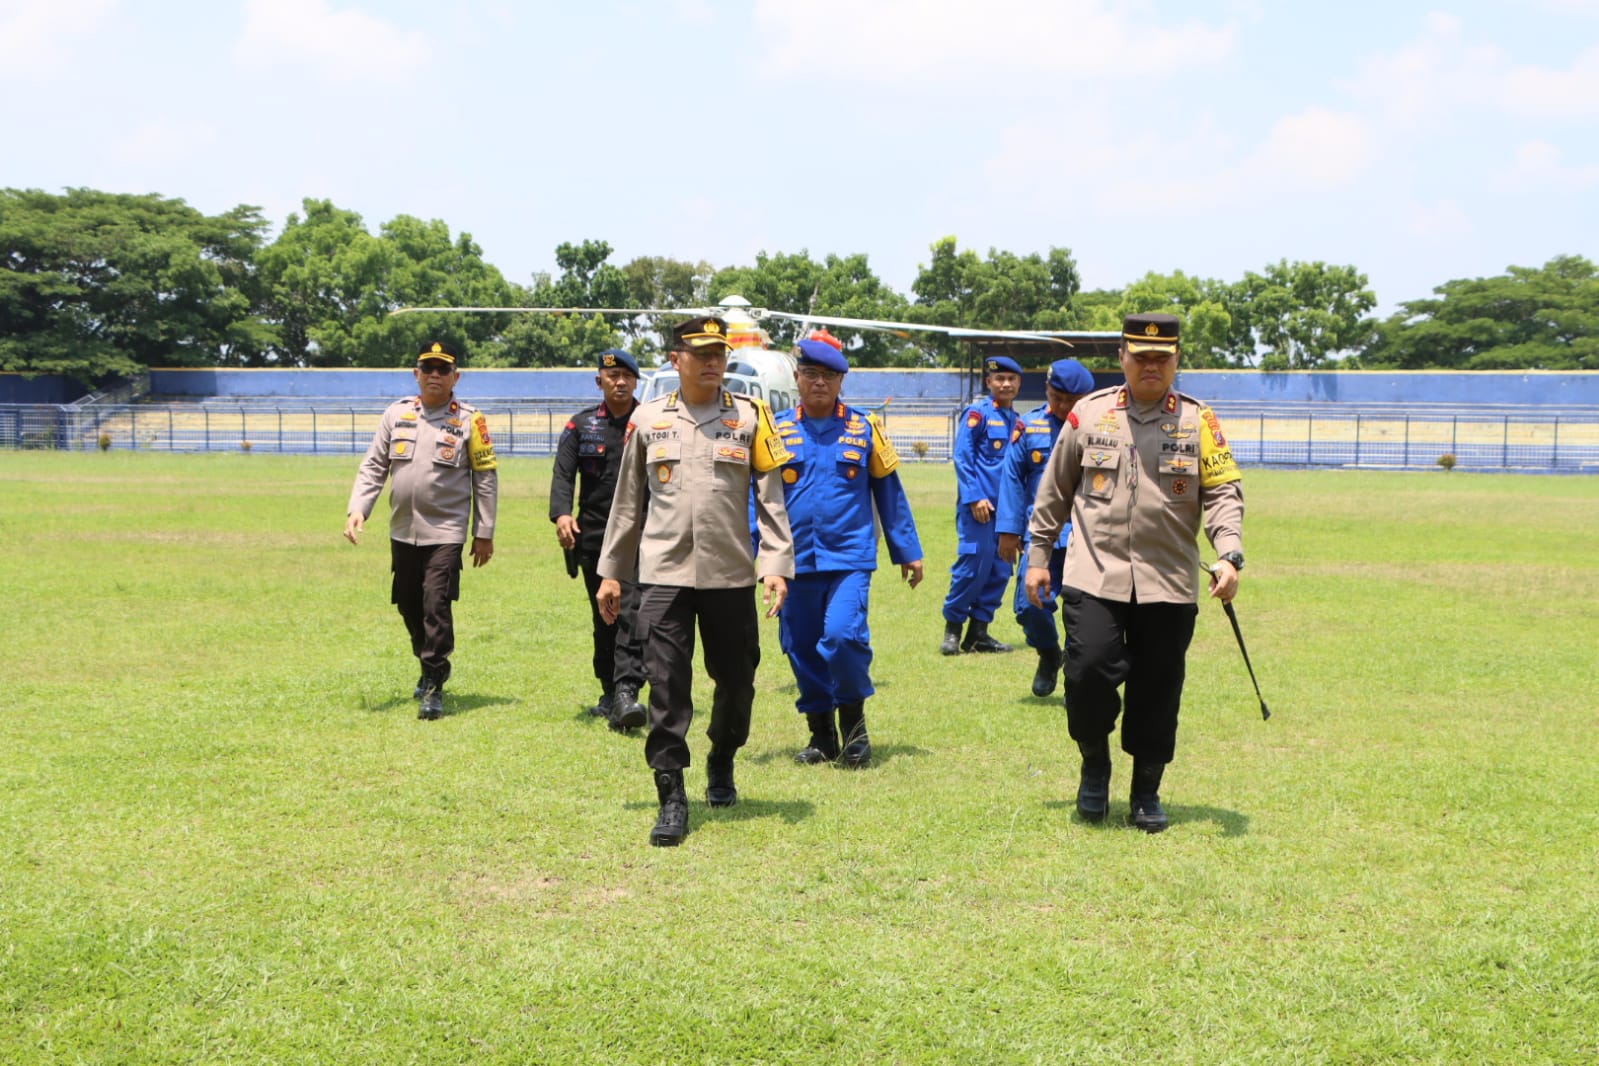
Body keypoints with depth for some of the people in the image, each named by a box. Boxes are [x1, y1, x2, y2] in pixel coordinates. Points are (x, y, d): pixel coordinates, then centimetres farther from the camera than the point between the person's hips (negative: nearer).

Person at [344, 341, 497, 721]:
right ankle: (431, 666, 34)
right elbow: (373, 466, 7)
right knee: (408, 605, 13)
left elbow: (486, 477, -1)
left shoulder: (469, 419, -3)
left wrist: (484, 533, -3)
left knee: (436, 603, -13)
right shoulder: (396, 413, 6)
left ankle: (433, 686, -4)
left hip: (445, 532, -4)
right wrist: (357, 508, -8)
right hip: (402, 532, 5)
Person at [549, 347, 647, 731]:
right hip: (593, 536, 3)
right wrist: (561, 513, -17)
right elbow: (562, 473, 2)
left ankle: (627, 692, -23)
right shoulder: (581, 425, 11)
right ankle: (610, 692, 21)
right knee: (603, 617, 10)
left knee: (632, 614, -15)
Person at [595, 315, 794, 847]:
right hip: (663, 573, 0)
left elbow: (771, 498, 1)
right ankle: (672, 799, -2)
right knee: (666, 685, -6)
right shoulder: (647, 419, 7)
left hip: (732, 575, 0)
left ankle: (721, 765, 36)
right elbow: (628, 502, 13)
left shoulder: (750, 417, 3)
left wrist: (777, 564, -9)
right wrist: (611, 571, 12)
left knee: (736, 679, 10)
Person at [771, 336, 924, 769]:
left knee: (842, 635, -18)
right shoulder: (777, 430, 5)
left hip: (850, 557, -2)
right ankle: (822, 734, 23)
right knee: (801, 648, 5)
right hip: (795, 560, 2)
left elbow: (889, 492, 10)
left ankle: (854, 721, 6)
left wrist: (907, 551, 10)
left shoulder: (864, 429, 5)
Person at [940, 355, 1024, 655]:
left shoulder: (1016, 420, 17)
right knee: (973, 564, -10)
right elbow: (962, 457, -7)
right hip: (979, 504, -6)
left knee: (1000, 571, 5)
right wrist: (974, 497, -15)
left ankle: (979, 632, 13)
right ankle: (952, 628, 4)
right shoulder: (977, 413, -2)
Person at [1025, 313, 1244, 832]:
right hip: (1094, 577, 0)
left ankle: (1146, 792, 23)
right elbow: (1054, 492, 13)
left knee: (1157, 692, 5)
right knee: (1088, 672, -13)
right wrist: (1038, 556, 10)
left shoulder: (1199, 421, 4)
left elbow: (1223, 493, -2)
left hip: (1169, 585, 0)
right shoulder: (1088, 414, 6)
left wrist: (1228, 556, -18)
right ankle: (1095, 763, 16)